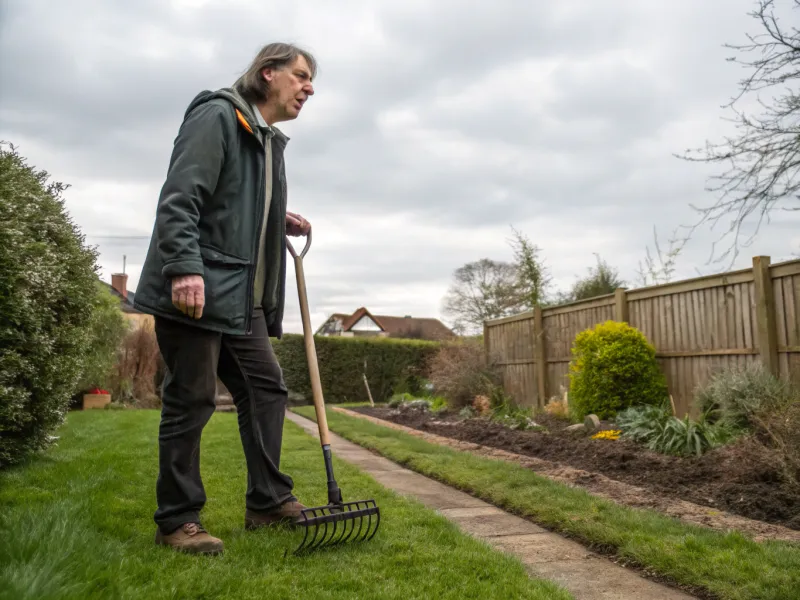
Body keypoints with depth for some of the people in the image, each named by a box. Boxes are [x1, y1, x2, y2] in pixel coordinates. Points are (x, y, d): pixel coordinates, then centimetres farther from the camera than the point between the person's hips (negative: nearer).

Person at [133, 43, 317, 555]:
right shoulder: (217, 116, -7)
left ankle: (267, 501, 20)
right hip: (195, 290, -9)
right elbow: (179, 198, -17)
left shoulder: (270, 141, 21)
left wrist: (281, 223, 12)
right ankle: (177, 521, 11)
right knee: (191, 400, -3)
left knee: (267, 388, 8)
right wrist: (185, 268, -27)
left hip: (241, 297, 9)